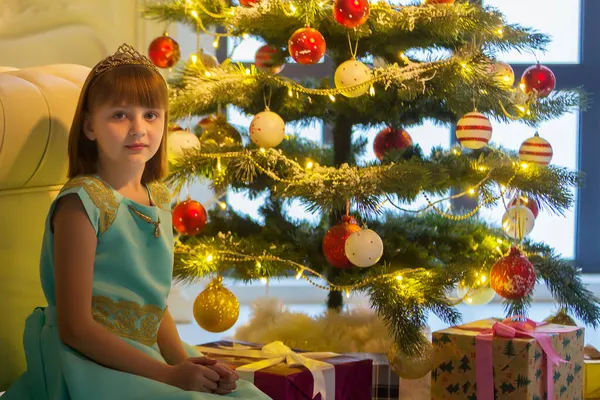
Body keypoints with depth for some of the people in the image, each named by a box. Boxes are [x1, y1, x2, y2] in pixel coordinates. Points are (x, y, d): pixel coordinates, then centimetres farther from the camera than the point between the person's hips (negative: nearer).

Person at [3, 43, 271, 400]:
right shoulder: (82, 202, -13)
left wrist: (182, 360, -4)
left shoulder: (159, 200, 10)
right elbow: (75, 327, -16)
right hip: (91, 367, -7)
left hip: (147, 357, 7)